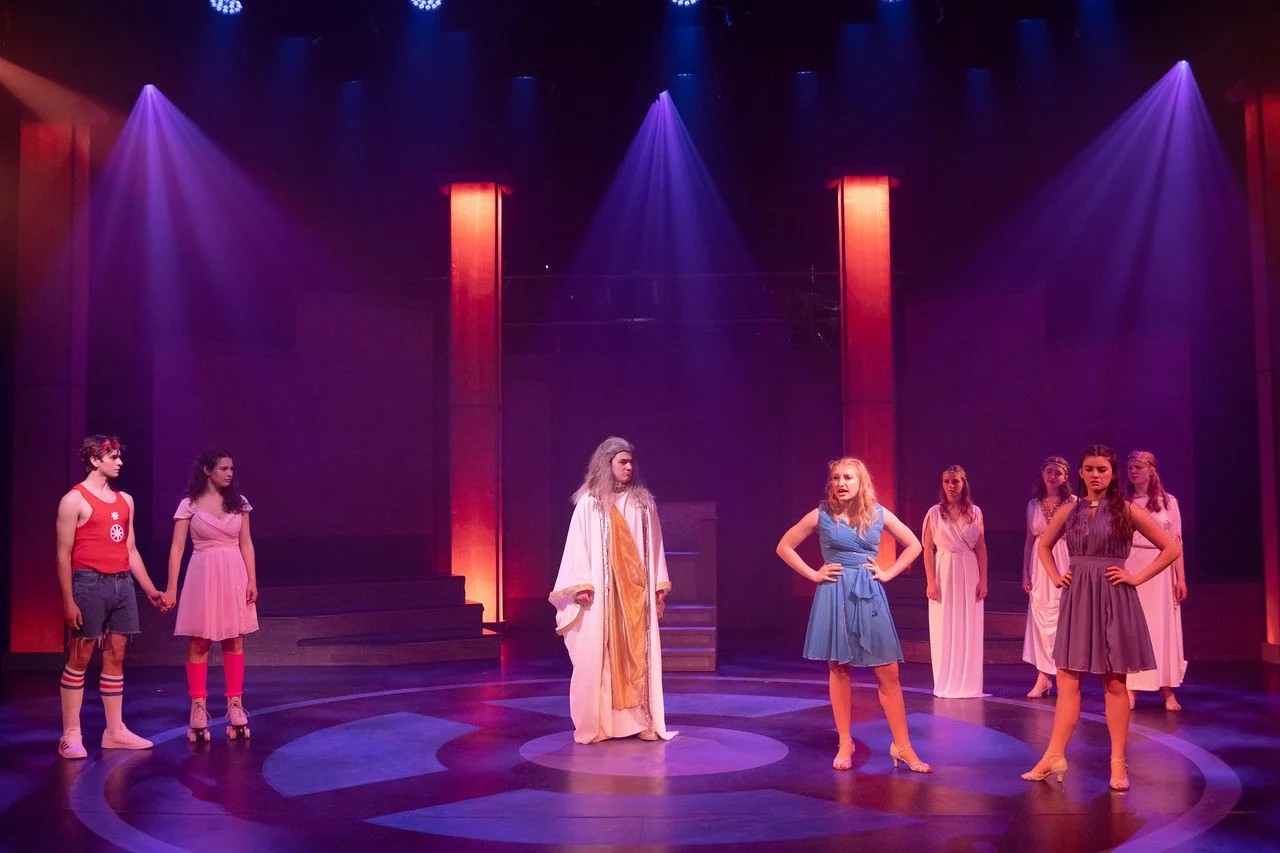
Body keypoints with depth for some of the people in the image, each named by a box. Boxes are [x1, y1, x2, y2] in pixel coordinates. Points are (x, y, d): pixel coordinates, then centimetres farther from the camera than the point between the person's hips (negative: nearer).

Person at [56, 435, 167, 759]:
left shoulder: (125, 500, 15)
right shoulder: (74, 500, -4)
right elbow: (64, 554, -8)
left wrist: (150, 589, 15)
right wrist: (68, 602, -14)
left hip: (122, 584, 6)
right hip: (91, 584, -6)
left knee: (115, 657, 9)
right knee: (79, 658, -2)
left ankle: (115, 731, 15)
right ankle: (70, 735, 4)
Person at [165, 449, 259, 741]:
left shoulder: (238, 502, 6)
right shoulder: (189, 505, -2)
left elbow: (246, 544, 7)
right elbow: (177, 548, -4)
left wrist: (252, 580, -2)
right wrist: (171, 588, -9)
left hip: (234, 576, 3)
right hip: (203, 576, -3)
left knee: (234, 641, 5)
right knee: (199, 642, 2)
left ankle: (235, 705, 11)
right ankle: (198, 707, 8)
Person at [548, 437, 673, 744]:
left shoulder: (643, 502, 9)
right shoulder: (589, 502, -1)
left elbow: (654, 545, 10)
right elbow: (578, 545, -4)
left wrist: (660, 583, 6)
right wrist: (582, 586, -12)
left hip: (636, 591, 3)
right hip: (603, 591, -3)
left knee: (638, 652, 3)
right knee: (599, 653, -2)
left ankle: (641, 719, 7)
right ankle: (596, 723, 4)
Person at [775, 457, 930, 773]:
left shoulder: (879, 514, 2)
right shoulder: (821, 516, -2)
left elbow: (914, 546, 13)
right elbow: (784, 547, 5)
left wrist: (888, 573, 3)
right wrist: (813, 574, -2)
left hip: (869, 596, 1)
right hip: (834, 596, -1)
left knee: (888, 673, 0)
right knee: (838, 669, 4)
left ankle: (902, 745, 9)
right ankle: (845, 744, 16)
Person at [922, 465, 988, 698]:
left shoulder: (975, 513, 5)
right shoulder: (934, 513, 1)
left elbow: (981, 548, 6)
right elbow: (928, 549, 0)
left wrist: (983, 580, 0)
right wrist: (930, 581, -7)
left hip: (969, 574, 1)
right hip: (944, 573, -1)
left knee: (969, 629, 3)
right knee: (944, 629, 1)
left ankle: (968, 683, 12)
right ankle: (946, 684, 10)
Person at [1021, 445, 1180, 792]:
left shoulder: (1126, 510, -3)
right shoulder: (1069, 510, 7)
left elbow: (1171, 548, -2)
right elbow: (1043, 545, 23)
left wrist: (1137, 577, -6)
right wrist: (1055, 576, 8)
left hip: (1113, 600, -3)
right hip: (1076, 599, 3)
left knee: (1114, 682, 3)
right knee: (1067, 680, 4)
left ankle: (1118, 762, 11)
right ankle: (1054, 756, 8)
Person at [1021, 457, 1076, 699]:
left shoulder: (1074, 503, -2)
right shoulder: (1033, 505, 10)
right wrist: (1025, 573, 9)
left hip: (1065, 565, -4)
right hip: (1040, 565, 4)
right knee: (1039, 618, 1)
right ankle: (1043, 677, 5)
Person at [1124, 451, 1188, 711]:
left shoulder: (1168, 502, 5)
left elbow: (1175, 543, 4)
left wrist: (1181, 578, -1)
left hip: (1160, 570, 0)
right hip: (1129, 569, 0)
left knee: (1162, 627, 1)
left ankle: (1167, 689, 7)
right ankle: (1131, 688, 6)